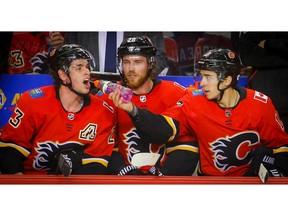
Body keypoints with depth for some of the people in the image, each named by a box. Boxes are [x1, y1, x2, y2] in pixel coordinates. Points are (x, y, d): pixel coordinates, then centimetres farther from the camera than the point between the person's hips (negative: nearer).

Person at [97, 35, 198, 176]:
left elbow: (187, 147, -4)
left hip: (165, 173, 0)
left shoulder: (175, 94, -4)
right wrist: (124, 172, -12)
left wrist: (160, 174, -13)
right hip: (124, 173, 1)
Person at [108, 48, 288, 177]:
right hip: (211, 175, 1)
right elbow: (164, 130, -19)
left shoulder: (260, 104, -9)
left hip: (252, 174, 0)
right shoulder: (194, 102, -10)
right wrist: (133, 110, -33)